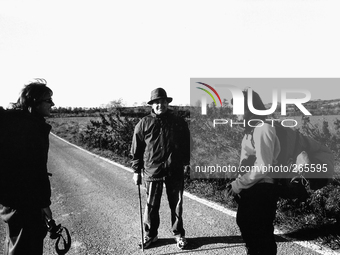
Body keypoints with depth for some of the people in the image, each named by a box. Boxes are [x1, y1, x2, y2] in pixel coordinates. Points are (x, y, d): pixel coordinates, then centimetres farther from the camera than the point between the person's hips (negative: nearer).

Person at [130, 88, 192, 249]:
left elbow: (187, 145, 10)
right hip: (152, 171, -1)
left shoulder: (179, 123, 1)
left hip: (175, 172, 1)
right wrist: (136, 171, 1)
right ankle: (150, 235, 28)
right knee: (151, 206, 10)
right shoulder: (144, 124, -2)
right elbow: (136, 149, 1)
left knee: (176, 205, 11)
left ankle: (179, 234, 28)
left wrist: (186, 163, 5)